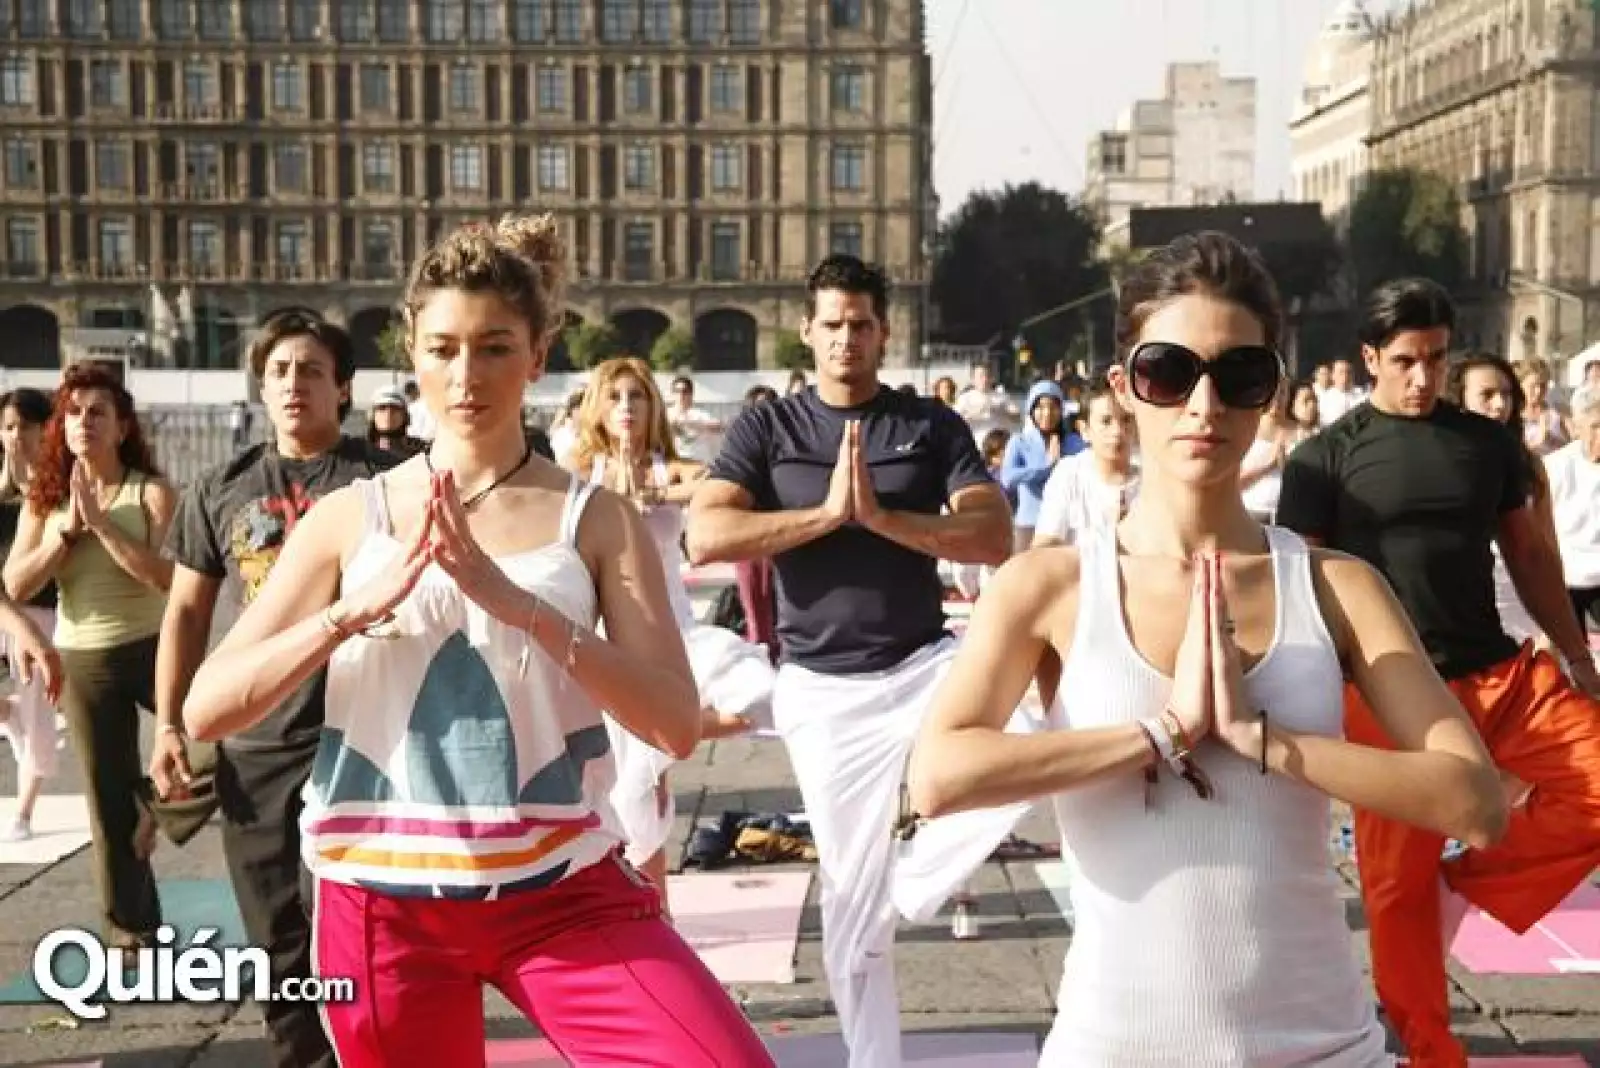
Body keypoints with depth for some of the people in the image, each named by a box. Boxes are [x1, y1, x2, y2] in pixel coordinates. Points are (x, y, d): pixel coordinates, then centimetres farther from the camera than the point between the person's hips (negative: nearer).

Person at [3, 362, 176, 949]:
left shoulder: (153, 491, -8)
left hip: (153, 649, -2)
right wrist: (68, 529, -14)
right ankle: (129, 929, 23)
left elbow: (166, 576, -21)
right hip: (83, 662, 3)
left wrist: (100, 521, -22)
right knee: (110, 799, 10)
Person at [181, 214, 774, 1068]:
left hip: (561, 894, -1)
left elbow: (676, 725, -11)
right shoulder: (347, 519, 1)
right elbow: (206, 711, -4)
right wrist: (361, 605, -19)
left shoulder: (596, 520, -1)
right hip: (385, 905, 1)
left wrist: (514, 599, -22)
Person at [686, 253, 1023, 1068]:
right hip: (824, 691, -1)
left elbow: (994, 539, -9)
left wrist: (880, 515, -19)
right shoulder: (766, 429, 0)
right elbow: (705, 539, -13)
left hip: (924, 664, 1)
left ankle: (919, 866, -2)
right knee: (853, 892, 6)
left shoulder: (932, 425, 2)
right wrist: (826, 513, -18)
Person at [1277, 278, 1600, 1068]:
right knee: (1397, 880, 4)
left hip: (1500, 674, 4)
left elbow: (1530, 556, 16)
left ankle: (1467, 883, 8)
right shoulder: (1325, 457, -3)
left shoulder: (1488, 443, 9)